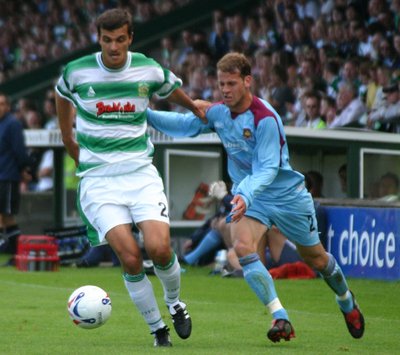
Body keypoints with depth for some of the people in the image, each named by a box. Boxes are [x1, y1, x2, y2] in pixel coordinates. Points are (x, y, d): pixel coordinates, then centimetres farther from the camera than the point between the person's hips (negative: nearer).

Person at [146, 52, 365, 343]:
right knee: (243, 247, -24)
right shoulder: (218, 113, -6)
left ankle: (347, 303, 42)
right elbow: (184, 125, 2)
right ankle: (281, 319, -23)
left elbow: (267, 169, -30)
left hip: (287, 195, -5)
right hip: (248, 195, 5)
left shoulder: (265, 118, -26)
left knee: (316, 258, 11)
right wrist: (145, 115, -13)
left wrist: (247, 196, -46)